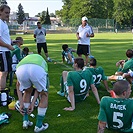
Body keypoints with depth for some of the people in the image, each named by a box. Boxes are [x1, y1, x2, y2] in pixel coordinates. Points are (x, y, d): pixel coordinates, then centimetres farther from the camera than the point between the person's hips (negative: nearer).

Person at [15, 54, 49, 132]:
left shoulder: (24, 60, 43)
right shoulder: (42, 61, 42)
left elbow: (18, 86, 33)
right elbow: (39, 87, 33)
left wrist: (21, 104, 32)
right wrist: (32, 103, 33)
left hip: (21, 69, 2)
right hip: (37, 69, -2)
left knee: (28, 91, 34)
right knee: (44, 95, 25)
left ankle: (25, 121, 34)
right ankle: (39, 126, 30)